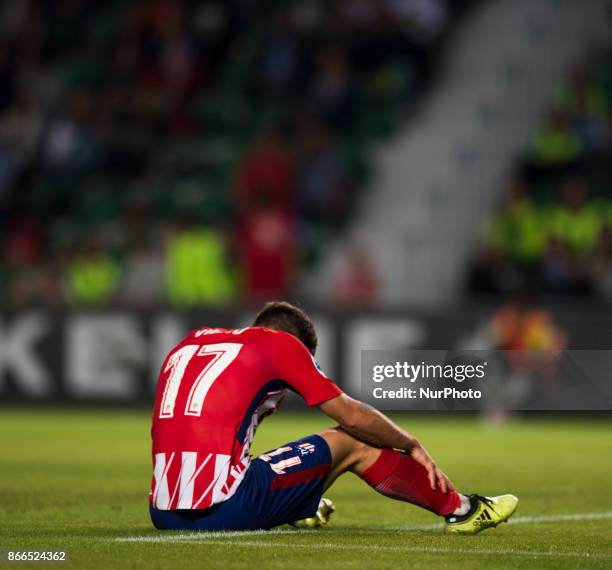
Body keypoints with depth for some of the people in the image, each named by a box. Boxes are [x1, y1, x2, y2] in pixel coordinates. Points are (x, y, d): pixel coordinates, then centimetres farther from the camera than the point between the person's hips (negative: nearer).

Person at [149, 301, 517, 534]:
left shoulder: (189, 344, 21)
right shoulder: (280, 342, 4)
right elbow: (353, 416, 7)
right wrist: (412, 446, 23)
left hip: (163, 514, 6)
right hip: (221, 511, -6)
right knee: (351, 442, 10)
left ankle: (301, 510, 63)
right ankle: (459, 509, 24)